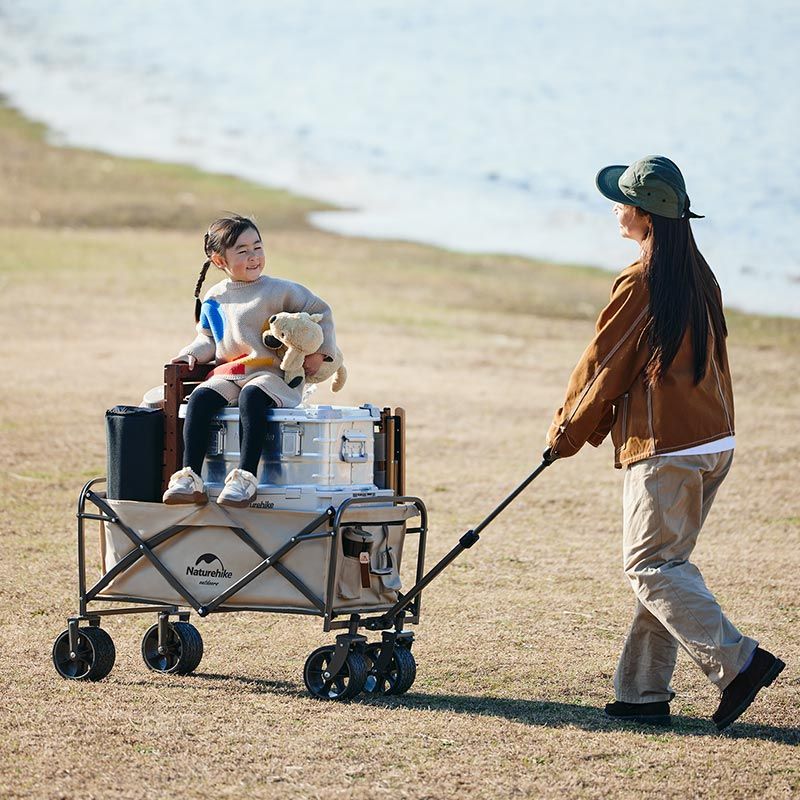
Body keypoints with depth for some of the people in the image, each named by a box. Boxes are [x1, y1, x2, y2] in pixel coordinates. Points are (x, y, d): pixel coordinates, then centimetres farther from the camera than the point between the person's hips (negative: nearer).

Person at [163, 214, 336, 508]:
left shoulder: (279, 291, 0)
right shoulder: (214, 299, 15)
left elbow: (320, 312, 6)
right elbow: (208, 339, 25)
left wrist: (319, 351, -2)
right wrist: (193, 353, 5)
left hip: (273, 375, -4)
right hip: (227, 375, 4)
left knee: (251, 397, -38)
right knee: (200, 398, -26)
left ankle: (246, 476, -42)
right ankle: (190, 478, -30)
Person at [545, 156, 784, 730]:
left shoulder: (641, 283, -14)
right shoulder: (699, 276, 12)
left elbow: (603, 366, -7)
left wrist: (567, 433, 8)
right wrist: (593, 425, 22)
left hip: (664, 448, -9)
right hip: (716, 441, 9)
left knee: (652, 568, -3)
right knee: (665, 565, 13)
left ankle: (739, 662, -15)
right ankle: (644, 691, 14)